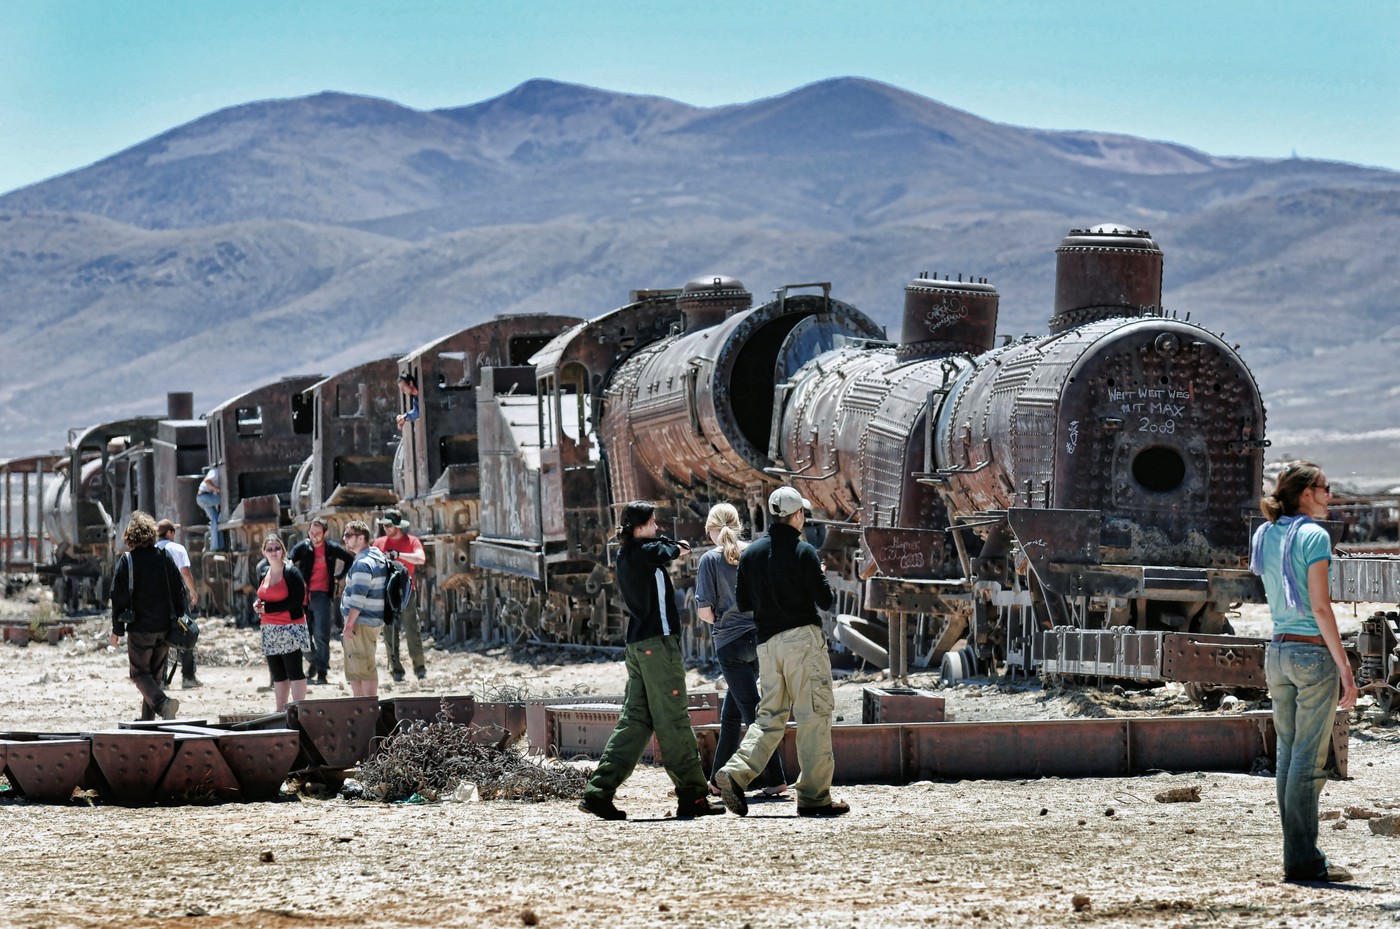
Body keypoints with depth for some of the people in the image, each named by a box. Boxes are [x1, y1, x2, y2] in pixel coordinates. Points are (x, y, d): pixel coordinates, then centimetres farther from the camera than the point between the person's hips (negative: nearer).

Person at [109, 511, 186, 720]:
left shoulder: (126, 562, -9)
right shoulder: (165, 558, 2)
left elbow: (119, 598, -8)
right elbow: (179, 591, 6)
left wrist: (117, 630, -1)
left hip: (140, 628, -4)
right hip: (164, 628, 4)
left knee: (140, 672, 4)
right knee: (157, 673, 15)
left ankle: (162, 702, -22)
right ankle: (148, 718, 18)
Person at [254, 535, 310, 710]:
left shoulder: (291, 572, -8)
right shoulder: (264, 573, 14)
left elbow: (296, 600, -16)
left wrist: (267, 608, -15)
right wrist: (258, 604, 1)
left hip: (290, 628, -7)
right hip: (270, 630, 7)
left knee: (294, 670, -9)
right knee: (277, 673, 11)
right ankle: (280, 711, 16)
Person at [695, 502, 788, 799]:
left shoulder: (711, 560, -8)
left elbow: (704, 611, -10)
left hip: (731, 642, -5)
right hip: (760, 638, 5)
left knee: (753, 712, -5)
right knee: (730, 713, 16)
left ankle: (776, 779, -11)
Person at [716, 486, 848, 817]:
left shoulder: (751, 553, 9)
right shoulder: (803, 552, -9)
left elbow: (743, 602, 14)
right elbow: (825, 601, -8)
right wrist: (822, 580, 12)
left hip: (767, 641, 6)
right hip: (803, 639, -6)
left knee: (770, 715, 12)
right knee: (814, 715, -2)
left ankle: (735, 772, -8)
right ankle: (814, 795, -3)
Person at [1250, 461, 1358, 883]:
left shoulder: (1266, 535, 11)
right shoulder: (1313, 536, -11)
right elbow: (1320, 607, -16)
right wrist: (1345, 668, -13)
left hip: (1278, 653, 7)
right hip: (1313, 652, -7)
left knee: (1287, 754, 10)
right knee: (1309, 758, -5)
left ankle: (1296, 854, 12)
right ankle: (1303, 859, -5)